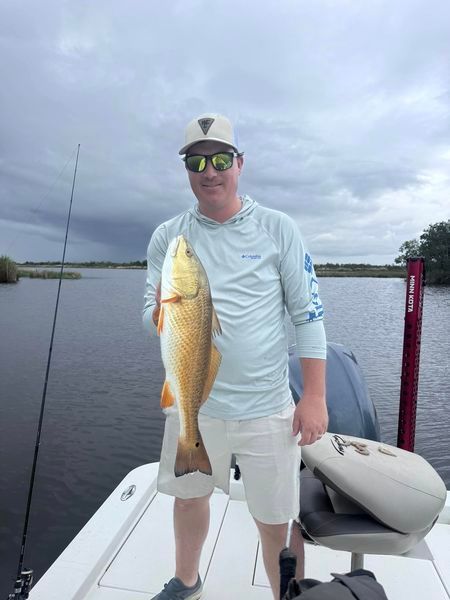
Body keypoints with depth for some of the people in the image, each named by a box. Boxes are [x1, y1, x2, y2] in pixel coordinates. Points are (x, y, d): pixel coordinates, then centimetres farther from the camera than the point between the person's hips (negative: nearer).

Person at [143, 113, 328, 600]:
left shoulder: (277, 228, -3)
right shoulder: (167, 237, 2)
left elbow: (308, 315, -3)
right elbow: (150, 317, 2)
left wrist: (315, 397, -9)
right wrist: (162, 312, -22)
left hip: (266, 409, -2)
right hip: (193, 401, 3)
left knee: (277, 521, 8)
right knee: (189, 496, 22)